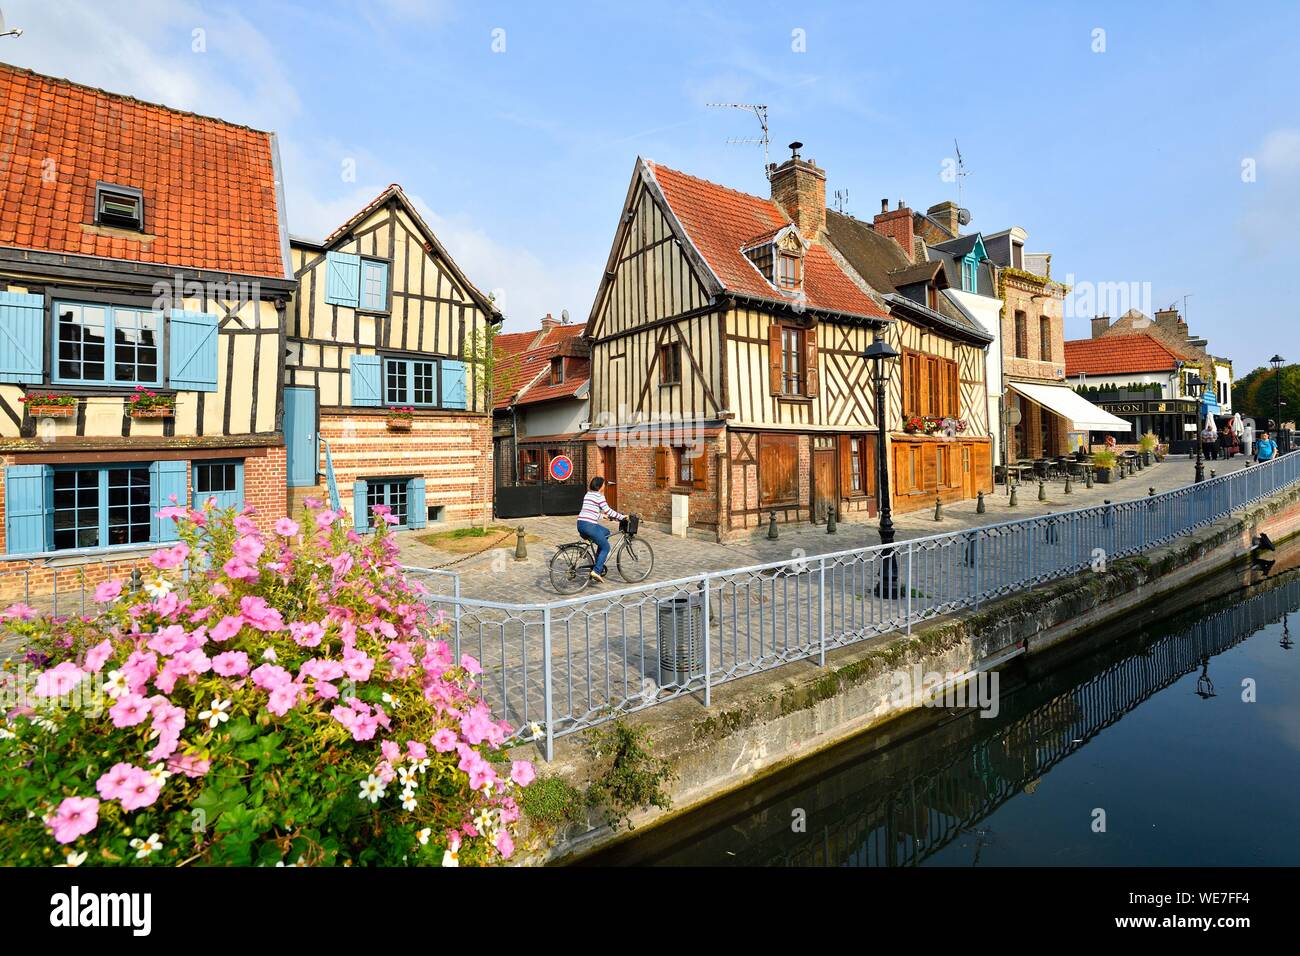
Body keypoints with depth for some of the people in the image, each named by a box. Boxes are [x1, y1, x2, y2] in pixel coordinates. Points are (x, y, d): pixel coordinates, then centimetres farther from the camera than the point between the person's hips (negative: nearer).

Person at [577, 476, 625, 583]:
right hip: (589, 525, -9)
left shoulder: (588, 494, 21)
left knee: (606, 532, 27)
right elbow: (608, 510, -9)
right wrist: (621, 517, 0)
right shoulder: (599, 496, -5)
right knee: (606, 547, 5)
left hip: (580, 524, 9)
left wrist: (603, 515, 38)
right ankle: (596, 571, -6)